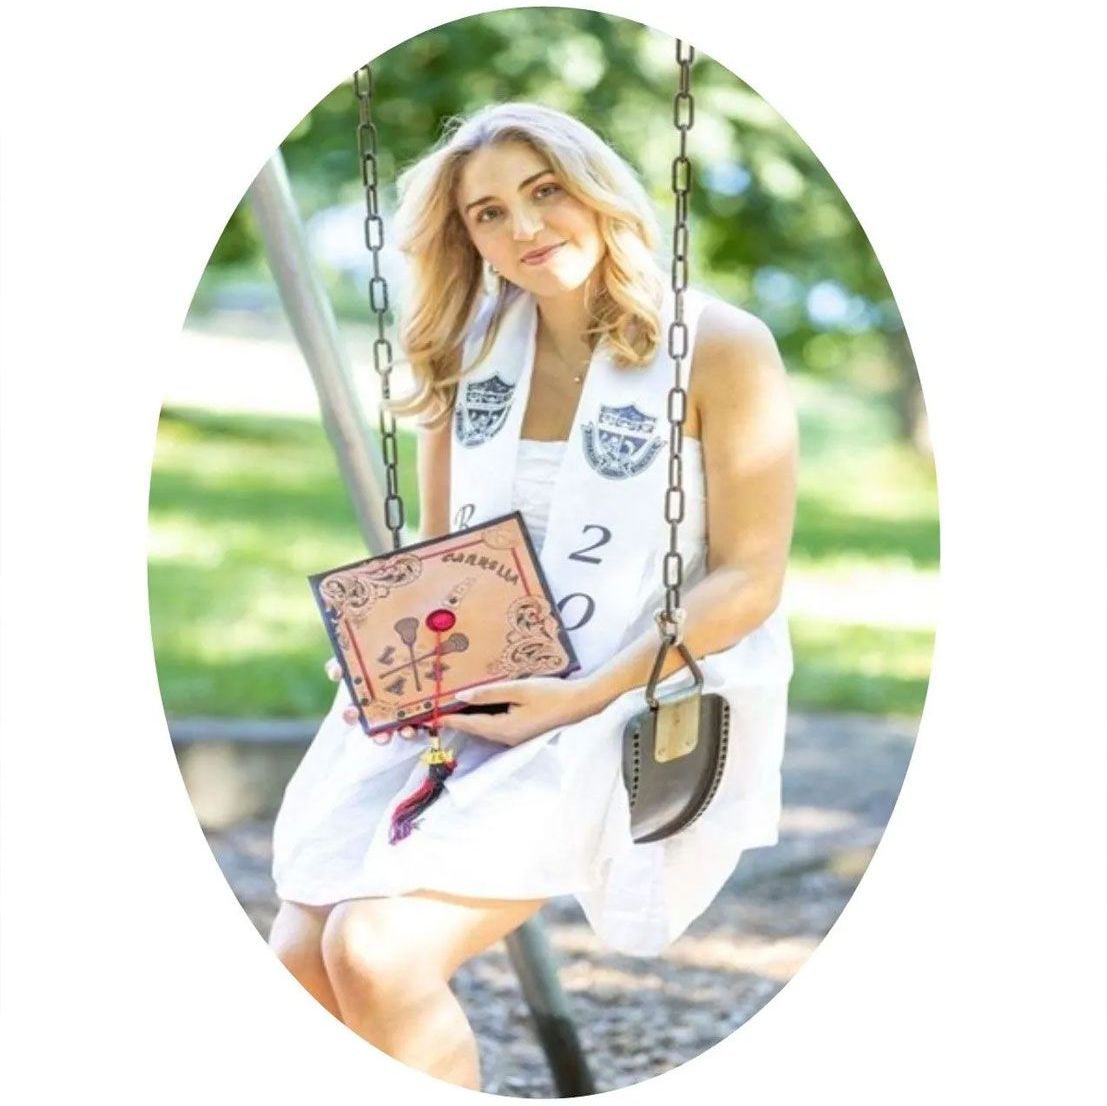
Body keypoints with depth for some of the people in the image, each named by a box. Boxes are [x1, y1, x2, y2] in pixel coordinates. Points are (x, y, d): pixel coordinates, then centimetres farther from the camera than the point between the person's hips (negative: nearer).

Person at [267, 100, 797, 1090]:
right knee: (301, 954, -18)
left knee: (380, 951, -27)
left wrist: (581, 698, -17)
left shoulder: (720, 349, -6)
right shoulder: (470, 346, 12)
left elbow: (748, 580, -8)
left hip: (636, 715, -6)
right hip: (459, 706, 6)